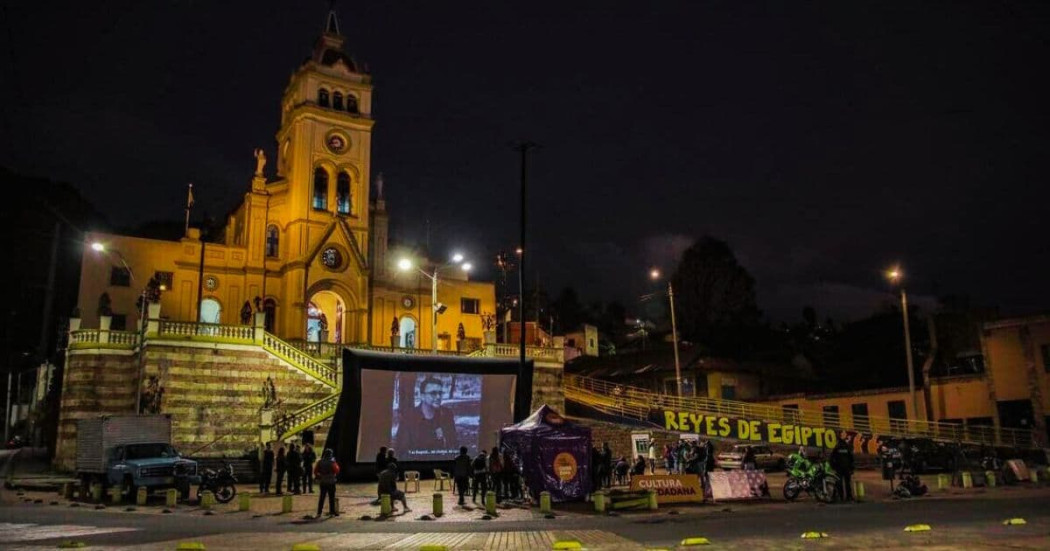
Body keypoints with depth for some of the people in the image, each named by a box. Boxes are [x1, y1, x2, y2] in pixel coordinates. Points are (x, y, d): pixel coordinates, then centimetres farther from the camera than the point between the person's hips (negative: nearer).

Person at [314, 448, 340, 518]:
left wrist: (318, 477, 13)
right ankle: (332, 512, 5)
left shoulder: (320, 462, 0)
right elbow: (337, 470, -5)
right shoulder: (332, 462, -9)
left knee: (321, 497, 9)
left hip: (322, 482, 3)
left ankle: (319, 512, 6)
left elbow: (315, 471, -1)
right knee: (331, 497, 5)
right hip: (331, 482, -3)